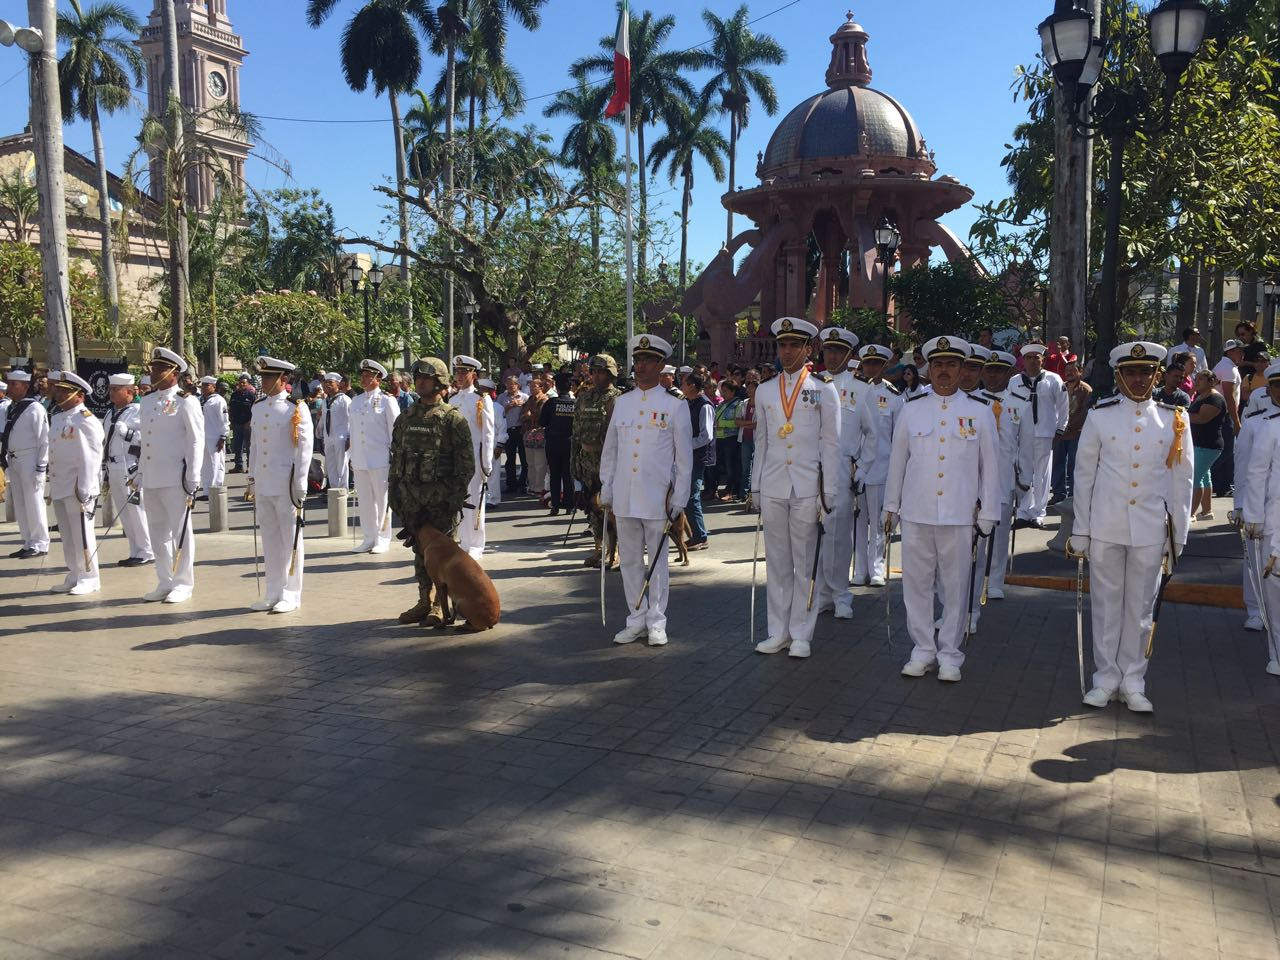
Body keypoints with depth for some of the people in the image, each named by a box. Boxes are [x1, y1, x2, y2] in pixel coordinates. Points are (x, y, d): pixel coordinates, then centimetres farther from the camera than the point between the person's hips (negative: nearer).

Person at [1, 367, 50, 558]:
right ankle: (28, 544, 22)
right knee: (19, 506, 13)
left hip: (30, 461, -8)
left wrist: (41, 467, -16)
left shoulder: (34, 408, -12)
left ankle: (40, 544, 6)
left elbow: (44, 439, -14)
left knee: (34, 503, -3)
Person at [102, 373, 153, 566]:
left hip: (132, 471, -8)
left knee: (137, 512, -5)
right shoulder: (111, 413, 17)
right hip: (114, 470, 8)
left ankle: (147, 553, 4)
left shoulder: (139, 411, -7)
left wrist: (127, 432, -20)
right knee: (123, 514, 10)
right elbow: (106, 443, 21)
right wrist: (106, 472, 19)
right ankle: (135, 552, 19)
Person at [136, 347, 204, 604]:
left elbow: (196, 442, -10)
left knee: (180, 531, 1)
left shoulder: (185, 402, -7)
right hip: (151, 478, 7)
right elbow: (144, 441, 18)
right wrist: (140, 475, 15)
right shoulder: (147, 402, 14)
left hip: (175, 479, -7)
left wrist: (193, 479, -14)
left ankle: (183, 584, 10)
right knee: (157, 532, 12)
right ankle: (165, 583, 22)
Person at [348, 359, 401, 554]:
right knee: (364, 500, 9)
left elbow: (395, 431, -3)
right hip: (359, 461, 5)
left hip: (380, 460, -5)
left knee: (382, 500, 1)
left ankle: (383, 540, 10)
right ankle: (369, 539, 18)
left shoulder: (387, 401, -3)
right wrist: (352, 456, 14)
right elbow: (352, 430, 18)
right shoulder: (355, 402, 13)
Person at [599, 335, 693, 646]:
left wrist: (678, 501, -3)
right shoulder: (621, 402, 10)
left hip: (657, 498, -3)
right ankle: (636, 620, 21)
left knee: (657, 561, 5)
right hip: (624, 498, 4)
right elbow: (609, 451, 14)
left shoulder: (674, 406, 0)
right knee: (629, 560, 10)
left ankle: (656, 623, 15)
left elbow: (684, 458, 0)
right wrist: (606, 491, 10)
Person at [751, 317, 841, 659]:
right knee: (776, 563, 8)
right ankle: (778, 632, 17)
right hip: (772, 489, 3)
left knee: (805, 564, 3)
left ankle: (801, 634, 11)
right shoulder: (764, 393, 11)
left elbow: (830, 445, -1)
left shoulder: (824, 392, 1)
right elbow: (761, 443, 14)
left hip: (807, 489, -3)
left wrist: (827, 495, -6)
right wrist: (756, 488, 10)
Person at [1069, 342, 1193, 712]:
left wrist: (1178, 535, 4)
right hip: (1105, 528, -1)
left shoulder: (1174, 419, 2)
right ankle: (1106, 678, 20)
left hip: (1150, 531, 1)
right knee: (1106, 606, 8)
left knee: (1140, 608, 9)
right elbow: (1084, 475, 2)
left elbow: (1182, 480, 6)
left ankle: (1133, 682, 21)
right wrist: (1079, 531, 1)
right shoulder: (1099, 416, -1)